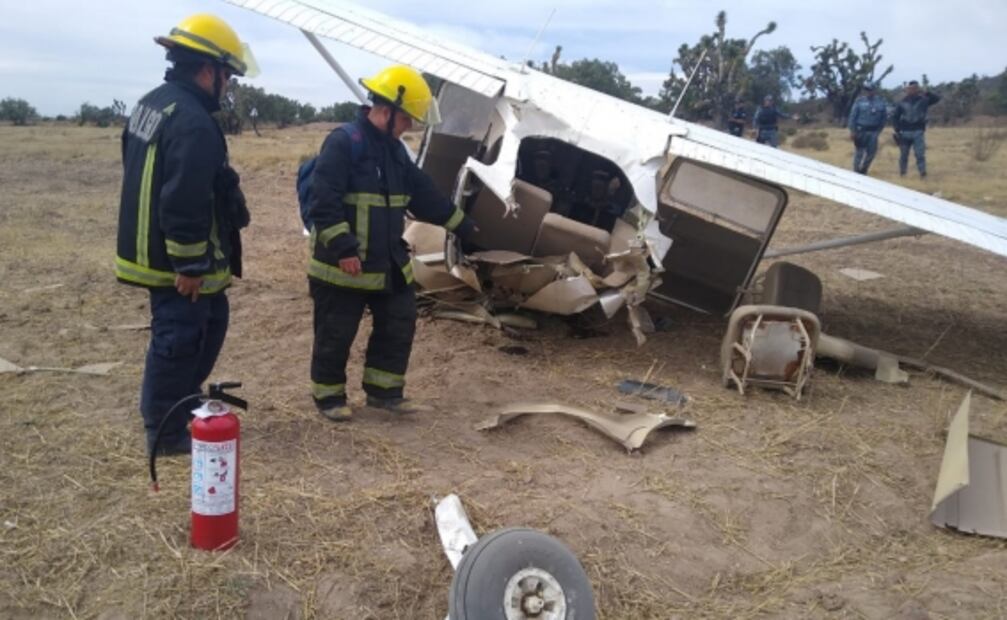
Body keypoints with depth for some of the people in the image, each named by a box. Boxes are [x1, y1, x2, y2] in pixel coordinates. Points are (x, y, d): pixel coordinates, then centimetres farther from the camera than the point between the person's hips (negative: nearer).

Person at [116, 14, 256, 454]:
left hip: (149, 250, 10)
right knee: (178, 341, 1)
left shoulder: (150, 104, 12)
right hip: (174, 262, -10)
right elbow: (185, 203, -27)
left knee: (212, 320, 22)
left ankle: (180, 402, 33)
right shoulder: (193, 123, -23)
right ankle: (166, 432, 15)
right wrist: (189, 266, -21)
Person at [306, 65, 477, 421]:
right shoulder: (343, 142, -17)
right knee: (336, 335, 4)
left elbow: (423, 194, 19)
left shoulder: (394, 149, 11)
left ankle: (383, 390, 25)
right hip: (343, 266, -8)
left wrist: (461, 225, 22)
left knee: (400, 325, 12)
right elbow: (323, 202, -23)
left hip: (388, 263, 8)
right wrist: (343, 247, -29)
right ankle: (328, 396, 22)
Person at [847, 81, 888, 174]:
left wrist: (878, 131, 7)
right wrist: (852, 131, -9)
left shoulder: (881, 102, 4)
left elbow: (884, 117, 10)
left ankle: (863, 171, 20)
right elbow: (853, 116, -4)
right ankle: (856, 173, 9)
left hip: (873, 132, 3)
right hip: (860, 131, -3)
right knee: (859, 153, 0)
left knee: (871, 153, 4)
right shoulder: (859, 101, -3)